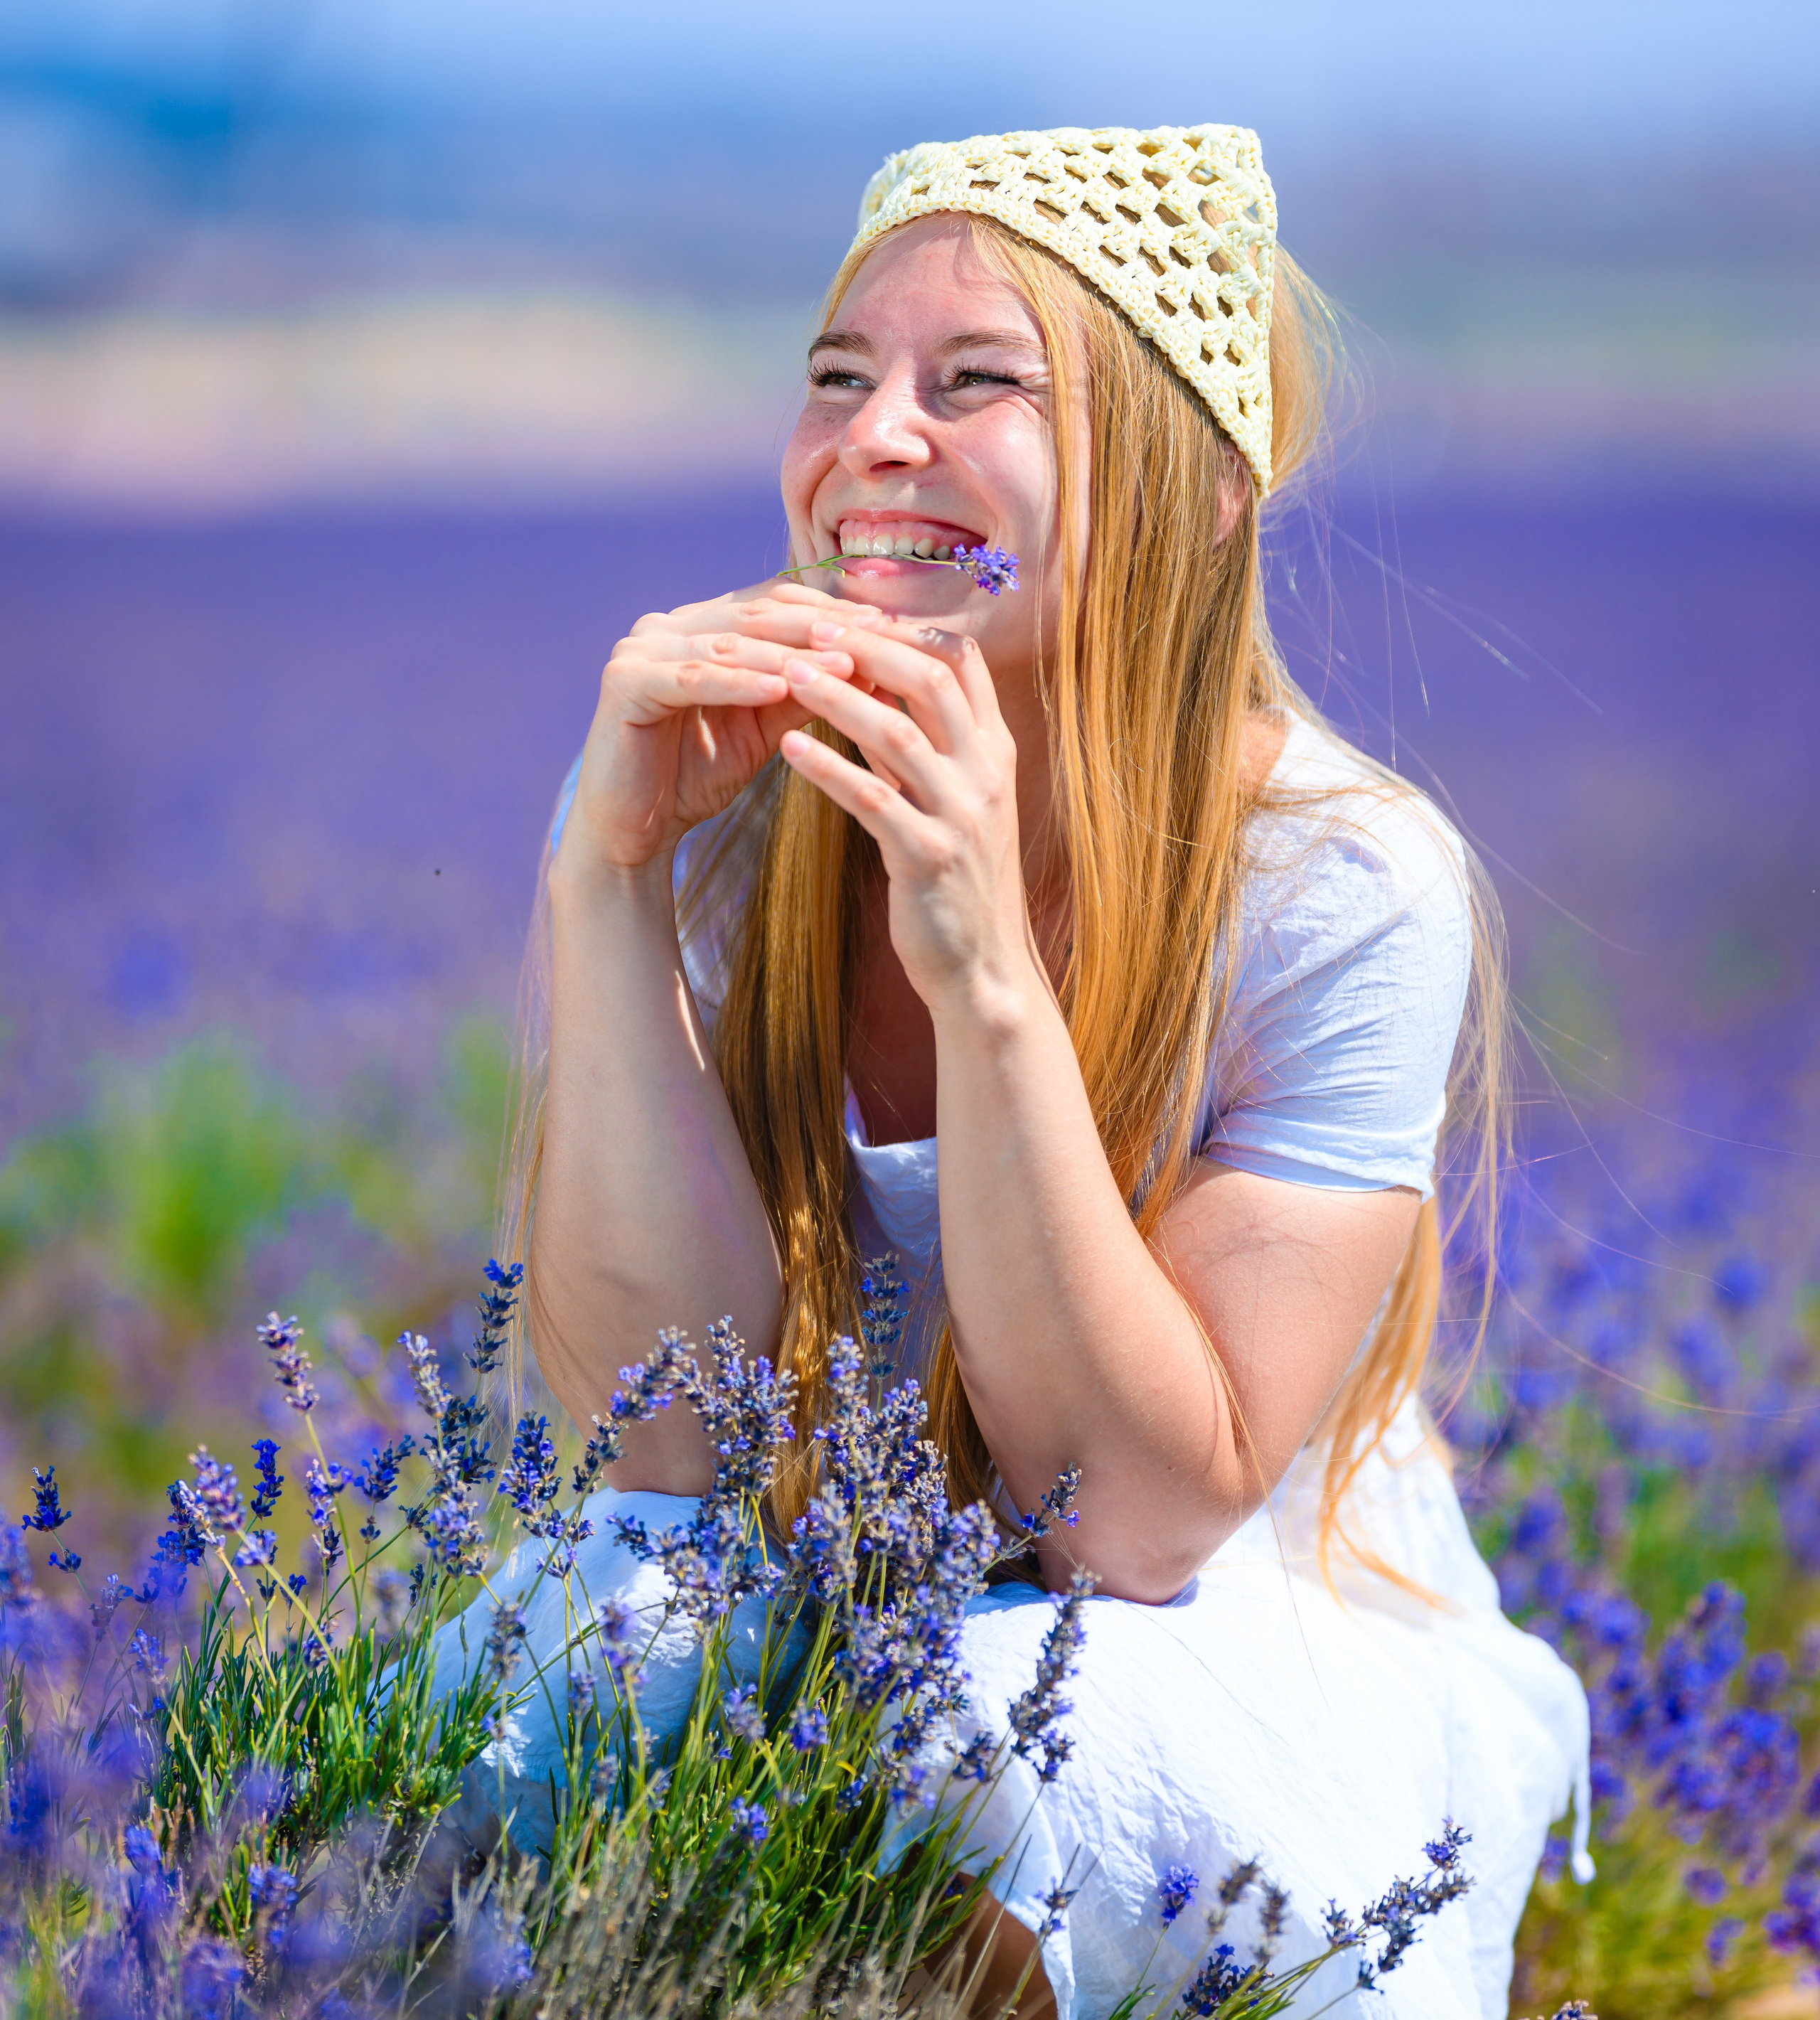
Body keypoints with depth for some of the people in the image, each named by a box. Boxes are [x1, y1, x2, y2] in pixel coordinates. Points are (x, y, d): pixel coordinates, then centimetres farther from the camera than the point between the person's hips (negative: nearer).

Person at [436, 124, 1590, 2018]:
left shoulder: (1345, 887, -18)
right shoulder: (701, 815, -10)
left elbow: (1141, 1518, -22)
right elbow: (676, 1423, -18)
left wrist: (989, 978, -33)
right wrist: (600, 871, -27)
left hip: (1252, 1644, -2)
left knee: (1022, 1738, -34)